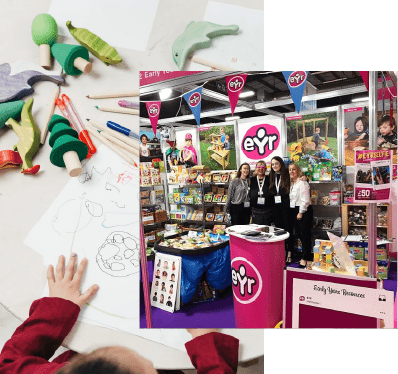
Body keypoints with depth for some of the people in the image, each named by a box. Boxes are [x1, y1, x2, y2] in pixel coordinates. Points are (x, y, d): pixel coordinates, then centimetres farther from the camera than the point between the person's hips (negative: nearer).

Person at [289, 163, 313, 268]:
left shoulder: (302, 182, -11)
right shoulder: (291, 183, 16)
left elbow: (305, 199, -17)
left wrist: (301, 212, -16)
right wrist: (295, 212, 11)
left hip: (304, 211, -9)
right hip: (294, 211, 9)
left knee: (305, 235, -5)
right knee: (299, 234, 13)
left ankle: (305, 259, 1)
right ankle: (306, 256, 25)